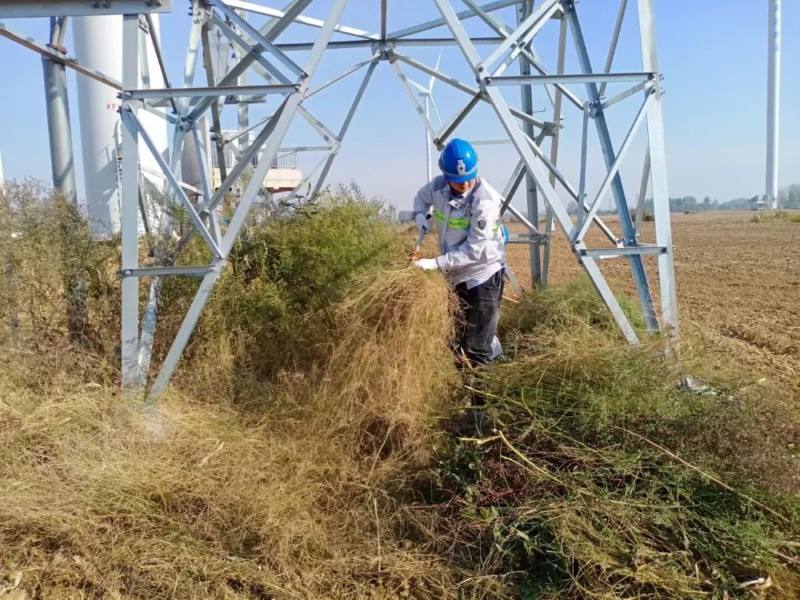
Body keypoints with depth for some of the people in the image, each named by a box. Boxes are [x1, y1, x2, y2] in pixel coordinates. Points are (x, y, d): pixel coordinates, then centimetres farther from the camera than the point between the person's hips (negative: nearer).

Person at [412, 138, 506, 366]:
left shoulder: (485, 201, -25)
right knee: (455, 341, 19)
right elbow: (421, 197, 18)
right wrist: (421, 216, -3)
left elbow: (473, 249, -26)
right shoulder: (439, 186, -7)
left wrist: (435, 263, -28)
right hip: (456, 274, 6)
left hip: (483, 273, -6)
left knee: (477, 348, -4)